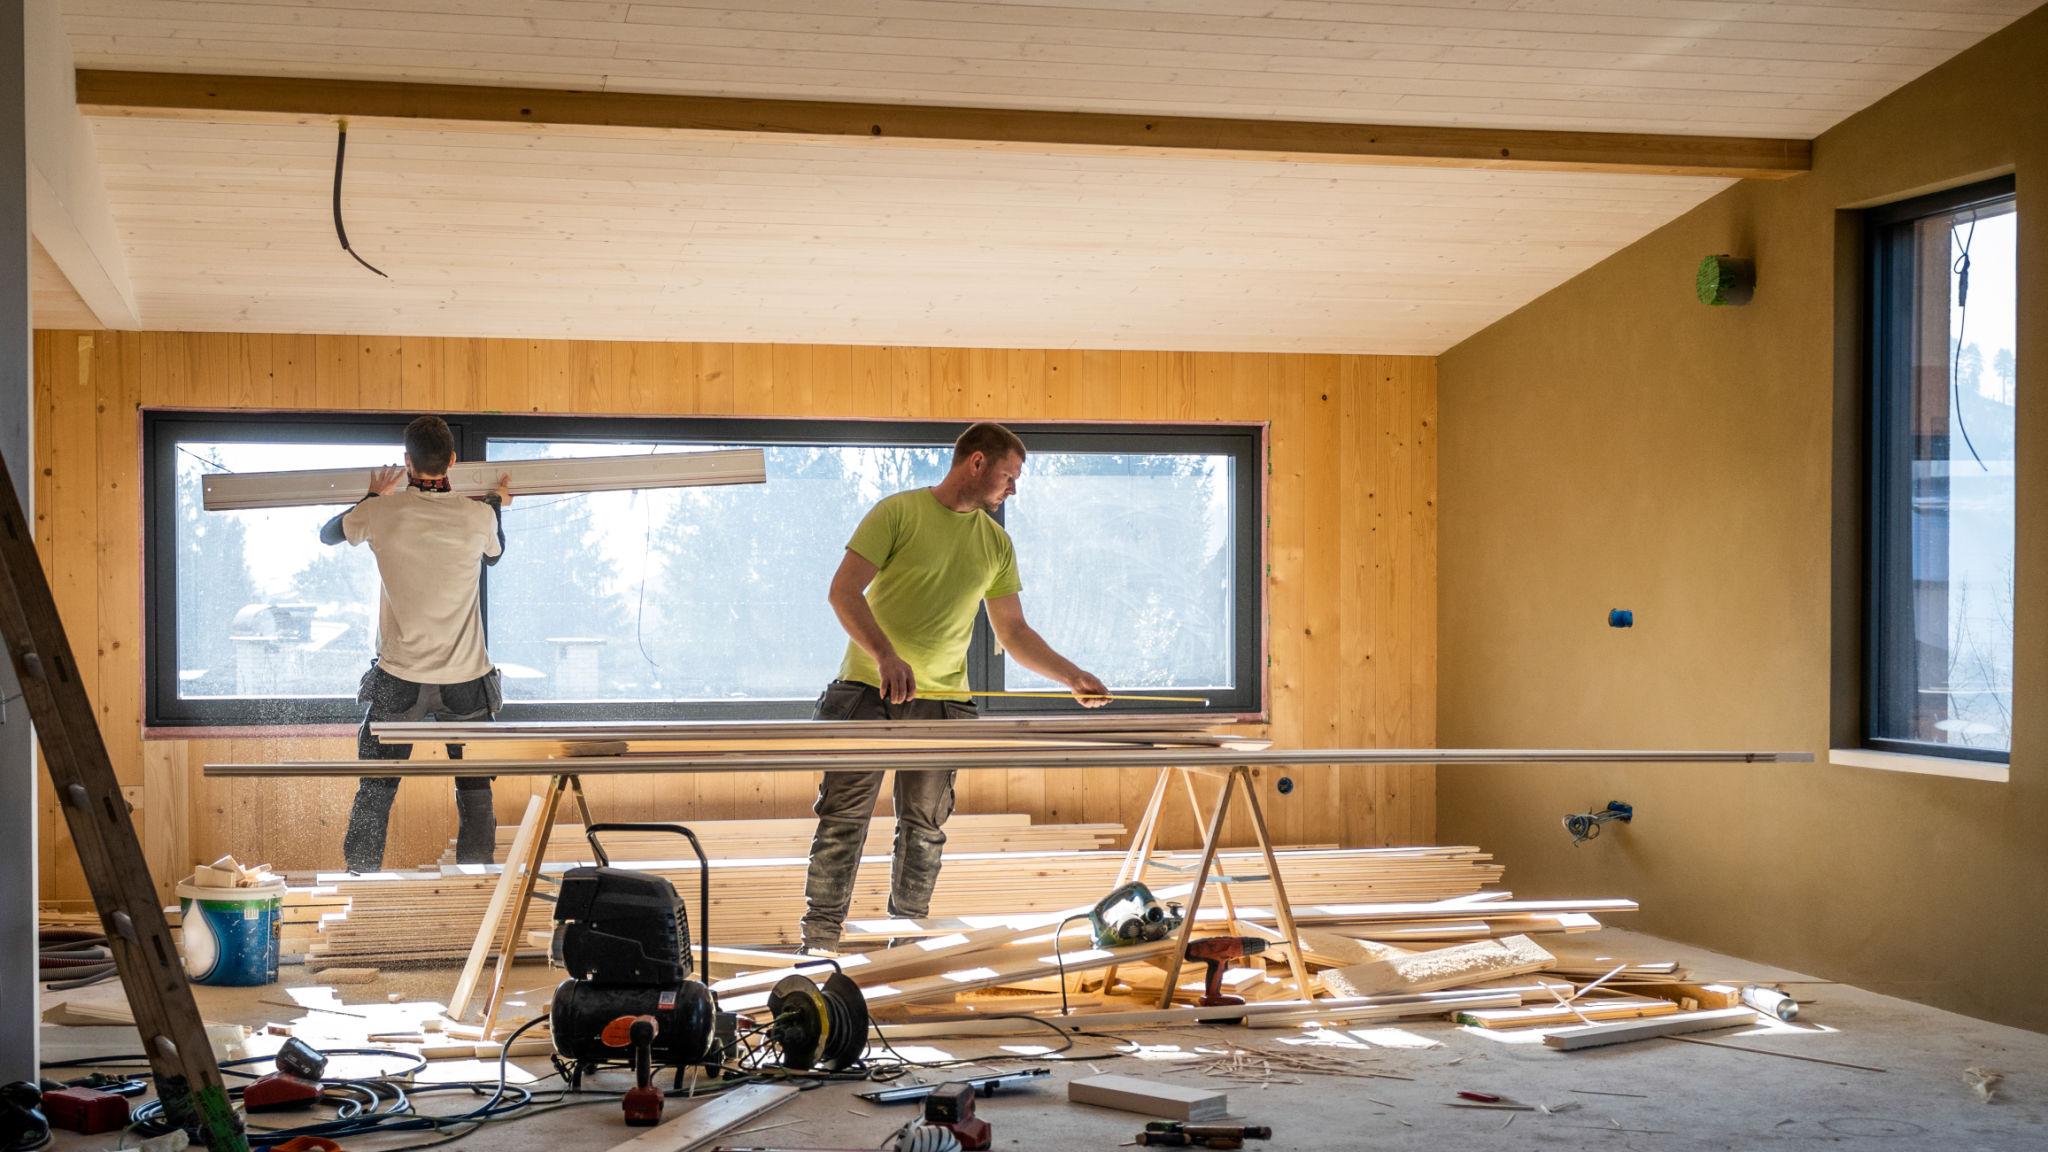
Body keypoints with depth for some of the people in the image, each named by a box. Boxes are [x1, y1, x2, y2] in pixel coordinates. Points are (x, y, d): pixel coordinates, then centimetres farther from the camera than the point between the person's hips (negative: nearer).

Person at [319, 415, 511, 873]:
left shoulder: (382, 512, -6)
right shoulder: (478, 515, -6)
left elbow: (327, 533, 15)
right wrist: (497, 505, 35)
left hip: (398, 680, 0)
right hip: (465, 680, 0)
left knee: (375, 791, 9)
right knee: (475, 792, 9)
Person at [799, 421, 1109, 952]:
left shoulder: (996, 543, 12)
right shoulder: (899, 512, -5)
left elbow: (1014, 633, 17)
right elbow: (844, 591, -11)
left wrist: (1073, 677, 8)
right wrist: (886, 655, -24)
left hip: (942, 700, 5)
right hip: (869, 689, -5)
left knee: (925, 828, 5)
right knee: (843, 819, -4)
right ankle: (818, 942, 2)